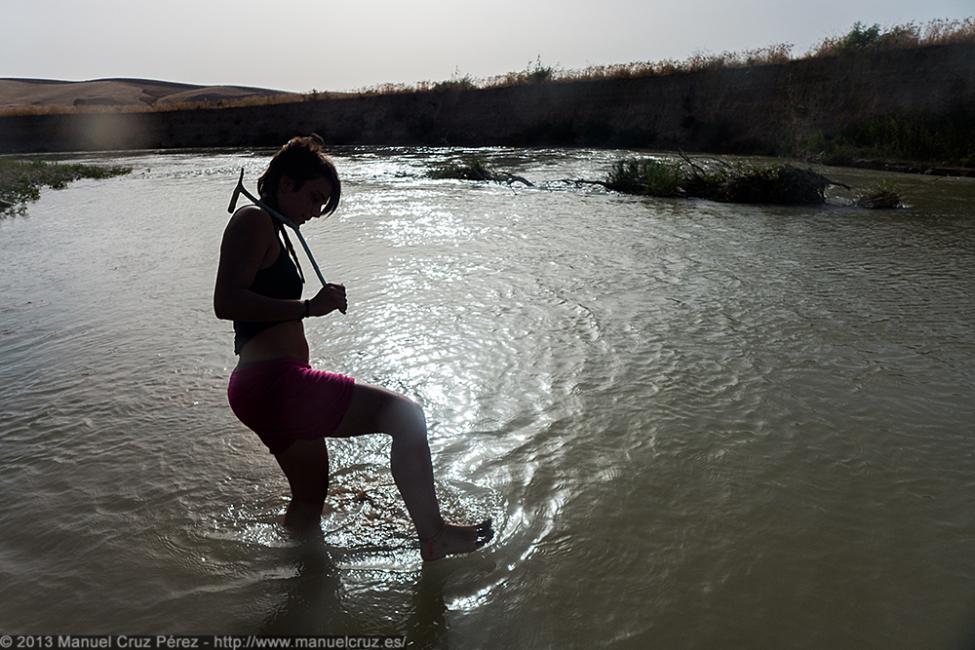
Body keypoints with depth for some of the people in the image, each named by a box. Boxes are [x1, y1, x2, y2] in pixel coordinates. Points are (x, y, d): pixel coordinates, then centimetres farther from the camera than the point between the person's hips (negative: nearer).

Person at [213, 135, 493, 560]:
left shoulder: (274, 231, 24)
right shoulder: (254, 222, -7)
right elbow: (226, 302, -19)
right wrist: (309, 307, -21)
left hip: (267, 386, 11)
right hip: (273, 382, -11)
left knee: (310, 498, 22)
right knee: (405, 416, -13)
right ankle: (433, 536, -4)